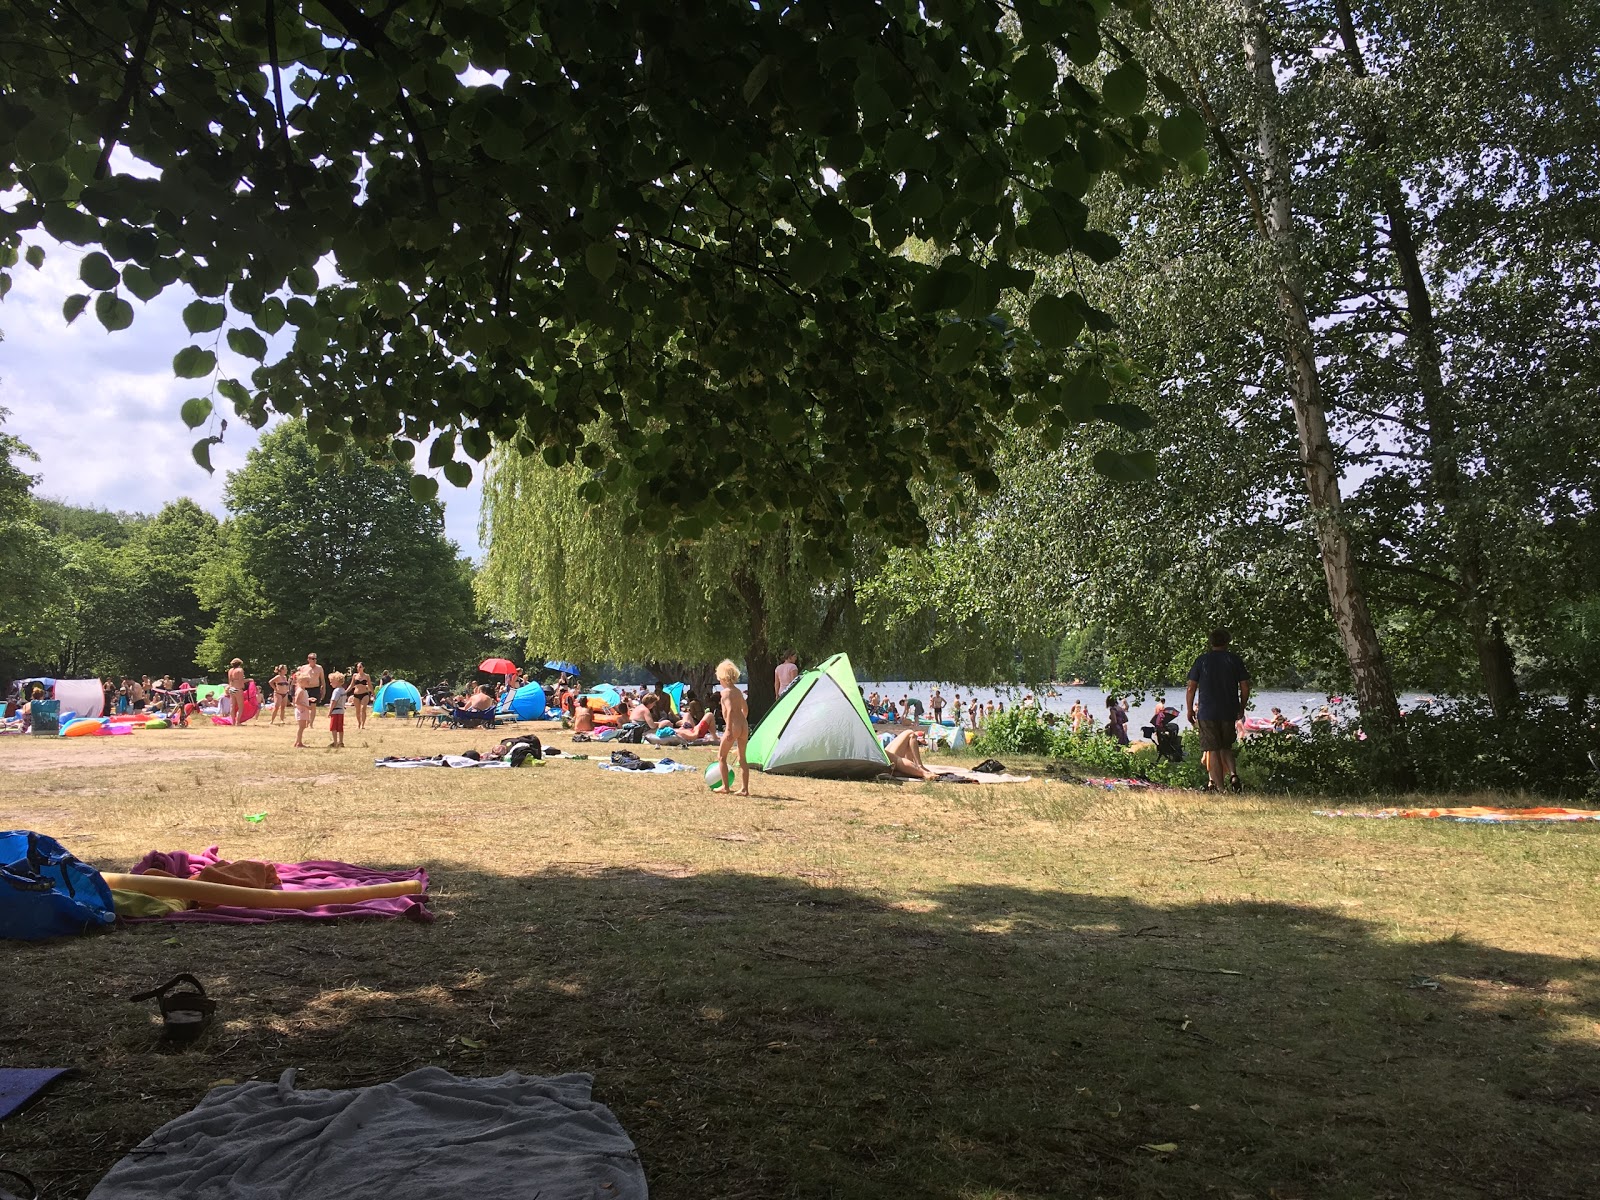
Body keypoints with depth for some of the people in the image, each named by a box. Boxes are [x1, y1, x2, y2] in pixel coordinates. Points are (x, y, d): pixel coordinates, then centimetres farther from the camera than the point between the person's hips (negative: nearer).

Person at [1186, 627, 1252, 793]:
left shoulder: (1201, 661, 0)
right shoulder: (1235, 660, 3)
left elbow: (1191, 689, 0)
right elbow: (1245, 688, 3)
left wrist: (1190, 710, 10)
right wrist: (1241, 709, 16)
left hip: (1207, 713, -2)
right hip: (1229, 713, 2)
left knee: (1213, 750, 2)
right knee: (1226, 747, 19)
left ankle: (1219, 787, -1)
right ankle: (1233, 774, -4)